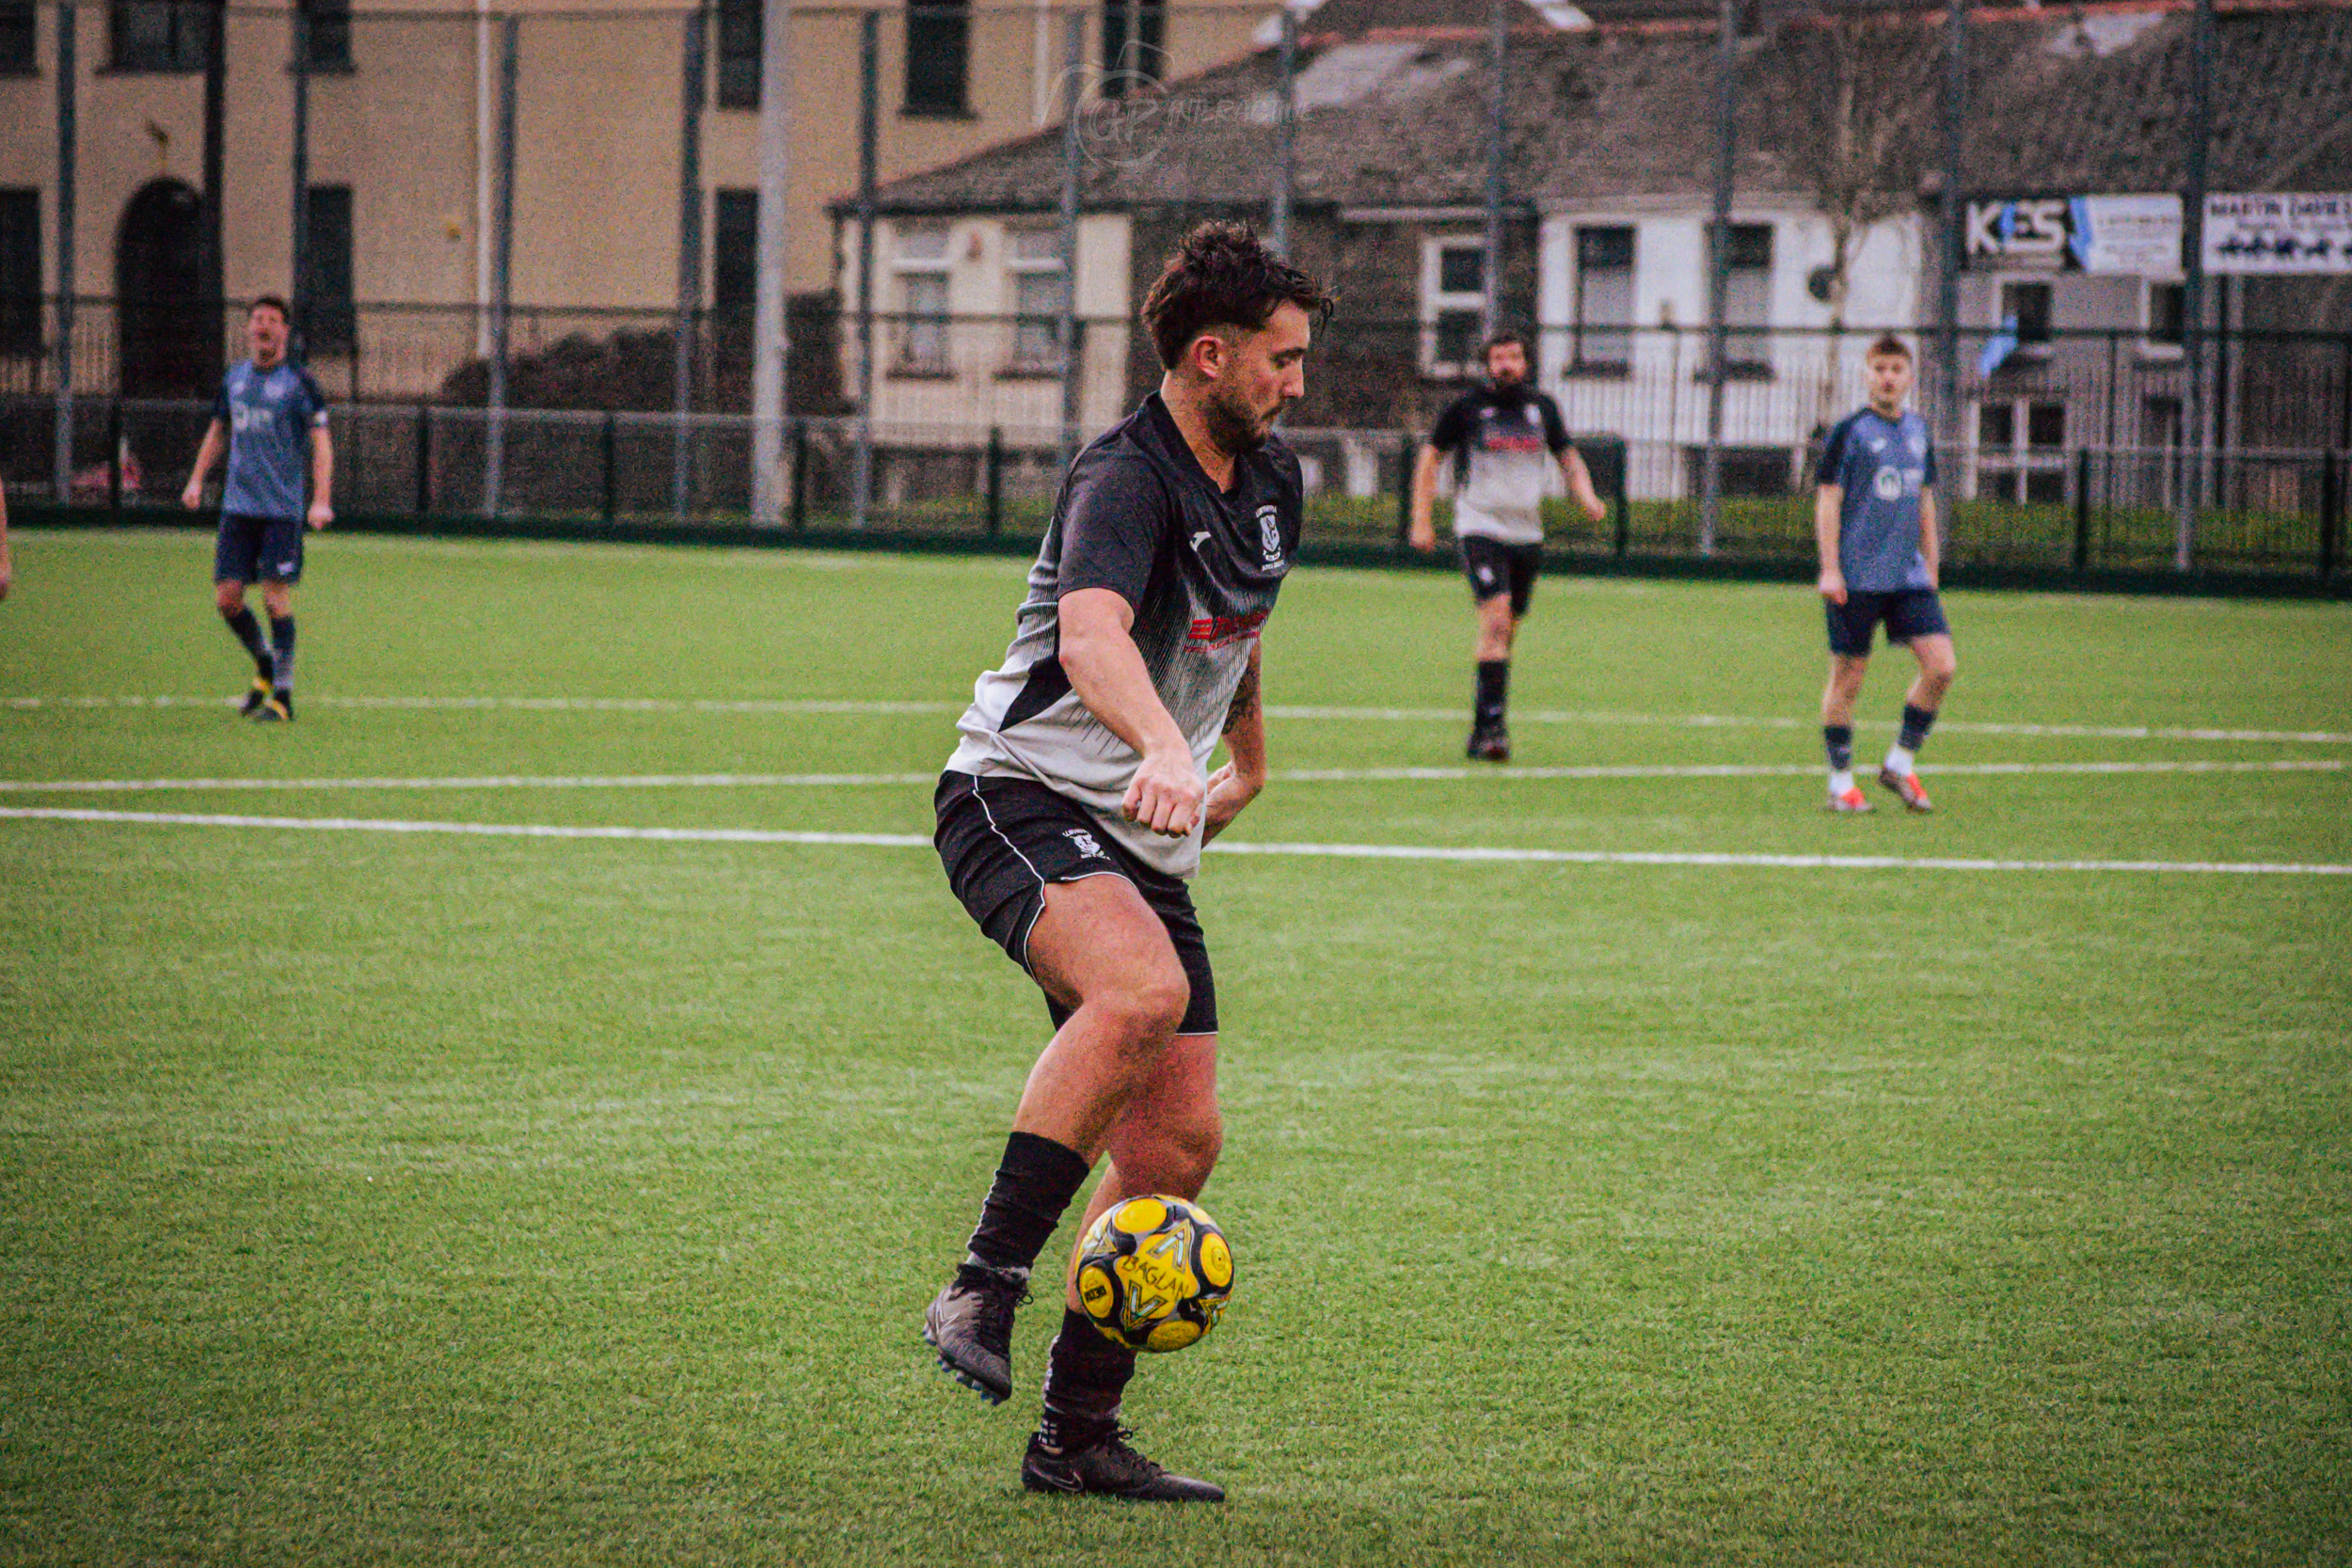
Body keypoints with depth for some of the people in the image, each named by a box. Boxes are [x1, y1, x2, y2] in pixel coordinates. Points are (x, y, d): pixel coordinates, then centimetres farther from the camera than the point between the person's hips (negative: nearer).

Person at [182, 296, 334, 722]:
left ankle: (283, 694, -1)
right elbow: (218, 431, 25)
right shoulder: (234, 378, 12)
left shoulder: (298, 383, -3)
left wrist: (321, 500, -17)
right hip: (238, 506, 5)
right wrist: (197, 478, 15)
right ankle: (264, 664, 25)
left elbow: (321, 443, -7)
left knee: (276, 595, -9)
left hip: (283, 508, -5)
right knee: (226, 597, -1)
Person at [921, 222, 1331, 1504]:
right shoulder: (1125, 480, -18)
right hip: (1021, 802, -9)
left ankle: (1078, 1434, 12)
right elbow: (1092, 635, -38)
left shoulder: (1270, 481, 11)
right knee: (1144, 989, -37)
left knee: (1178, 1141, 2)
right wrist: (1164, 747, -55)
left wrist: (1249, 762, 42)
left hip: (1142, 841, 9)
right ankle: (982, 1290, -34)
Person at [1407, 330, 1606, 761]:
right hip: (1480, 528, -5)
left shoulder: (1542, 407, 9)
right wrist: (1420, 520, 1)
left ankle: (1481, 733, 21)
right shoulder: (1466, 407, -2)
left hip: (1527, 533, 5)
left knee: (1505, 634, 10)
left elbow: (1568, 457, 20)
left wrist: (1587, 497, 1)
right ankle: (1491, 723, -24)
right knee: (1496, 620, -21)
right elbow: (1430, 457, 7)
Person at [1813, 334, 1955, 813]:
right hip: (1857, 577, -5)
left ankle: (1900, 763, 8)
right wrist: (1829, 569, -12)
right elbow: (1828, 500, -6)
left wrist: (1931, 566, 20)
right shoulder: (1850, 432, -4)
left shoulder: (1918, 432, 13)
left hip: (1909, 576, 5)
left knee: (1941, 666, -7)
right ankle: (1841, 783, 10)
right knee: (1847, 676, 0)